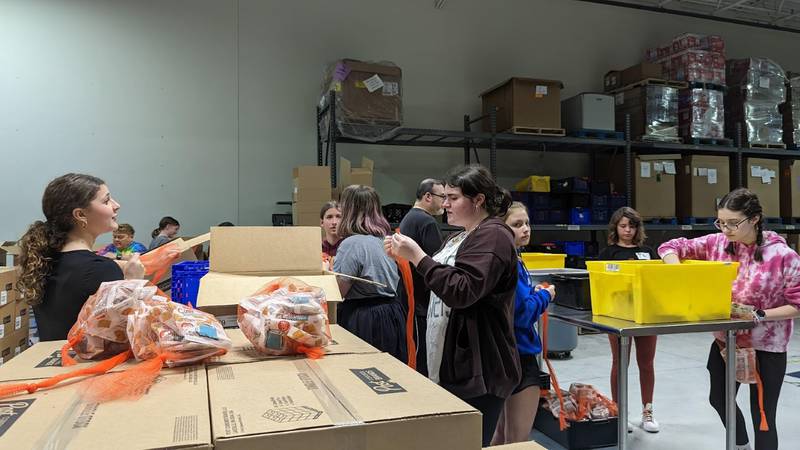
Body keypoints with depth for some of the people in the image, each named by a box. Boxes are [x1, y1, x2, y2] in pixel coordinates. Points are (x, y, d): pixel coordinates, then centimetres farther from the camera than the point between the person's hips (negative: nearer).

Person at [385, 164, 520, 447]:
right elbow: (439, 284, 22)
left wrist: (417, 256, -21)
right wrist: (406, 257, 8)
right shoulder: (461, 238, 17)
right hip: (453, 367, 10)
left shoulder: (492, 237, -14)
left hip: (477, 371, -9)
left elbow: (461, 291, -24)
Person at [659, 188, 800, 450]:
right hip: (725, 340, 5)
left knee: (762, 416, 4)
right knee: (719, 399, 22)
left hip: (766, 346, -5)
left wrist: (759, 315, -23)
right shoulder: (717, 243, -7)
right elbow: (671, 247, -4)